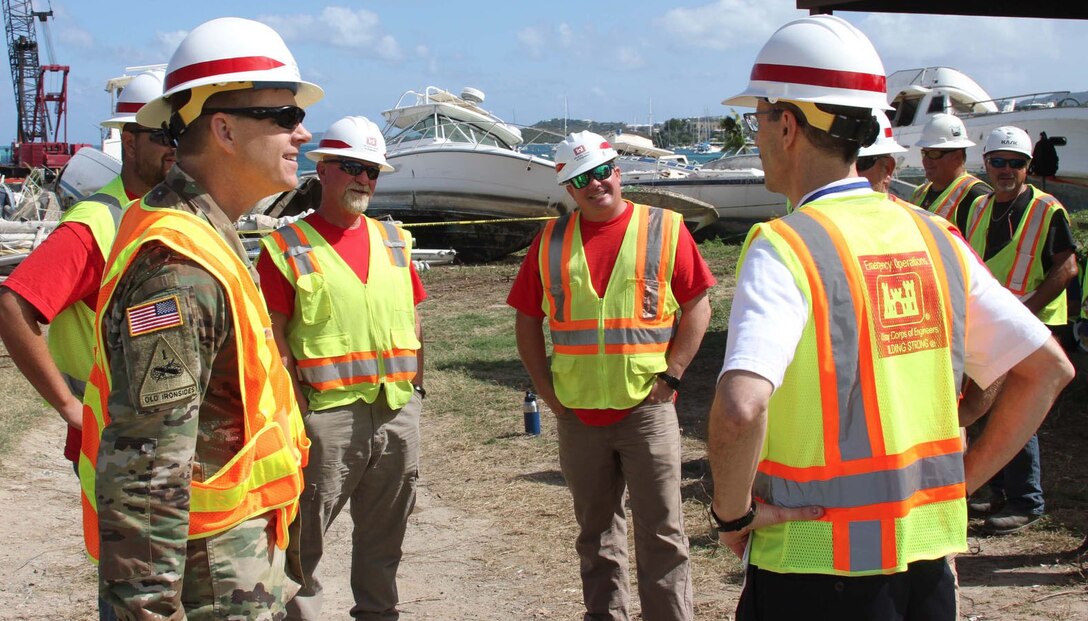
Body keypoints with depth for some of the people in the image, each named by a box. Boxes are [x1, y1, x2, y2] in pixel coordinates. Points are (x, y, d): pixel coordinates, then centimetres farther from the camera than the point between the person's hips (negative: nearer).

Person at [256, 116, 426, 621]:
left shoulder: (394, 241, 14)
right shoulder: (288, 247, -3)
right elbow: (274, 337, -6)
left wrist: (416, 386, 10)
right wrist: (297, 407, -12)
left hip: (398, 411, 5)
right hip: (329, 413, -5)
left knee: (384, 532, 15)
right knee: (304, 533, 1)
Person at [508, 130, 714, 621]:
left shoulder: (664, 229, -1)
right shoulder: (551, 241, 7)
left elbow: (697, 307, -1)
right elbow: (527, 319, 11)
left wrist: (670, 377, -8)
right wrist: (546, 387, 3)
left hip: (647, 409, -3)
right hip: (577, 414, 3)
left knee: (661, 530, 1)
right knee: (596, 530, 15)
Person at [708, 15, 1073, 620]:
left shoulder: (784, 248, -16)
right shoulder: (934, 237, 3)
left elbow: (740, 407, -32)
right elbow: (1048, 368, 8)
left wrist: (733, 512, -15)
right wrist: (963, 480, 10)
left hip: (818, 567, -6)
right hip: (929, 560, 6)